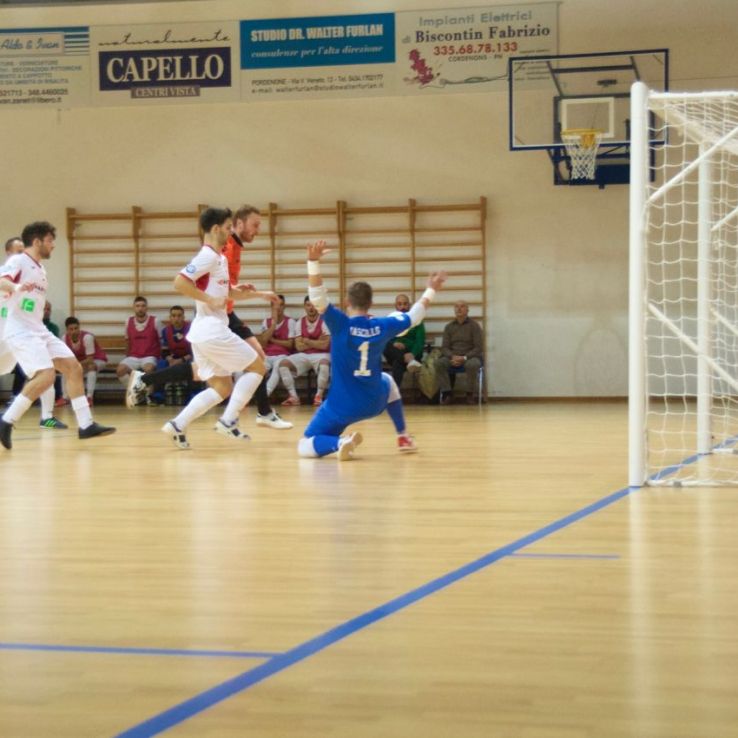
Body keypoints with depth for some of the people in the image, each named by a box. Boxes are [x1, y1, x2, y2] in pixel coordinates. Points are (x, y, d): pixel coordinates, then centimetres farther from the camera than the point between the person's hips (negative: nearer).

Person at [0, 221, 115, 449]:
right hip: (21, 331, -10)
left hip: (39, 331, 10)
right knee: (46, 376, -24)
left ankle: (85, 425, 8)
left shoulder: (39, 268, 17)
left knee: (73, 367, 5)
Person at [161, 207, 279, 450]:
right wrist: (209, 299, -19)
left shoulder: (219, 258, 18)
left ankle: (178, 425, 2)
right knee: (257, 367, 2)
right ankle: (228, 420, -5)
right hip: (212, 331, -9)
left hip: (204, 333, 9)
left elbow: (228, 292, 31)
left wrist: (260, 294, 20)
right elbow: (180, 282, -23)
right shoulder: (208, 256, -12)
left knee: (222, 388, 12)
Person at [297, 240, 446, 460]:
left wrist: (314, 261, -34)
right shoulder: (382, 326, -4)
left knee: (305, 447, 2)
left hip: (341, 406, -4)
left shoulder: (340, 324, -16)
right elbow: (414, 317, 12)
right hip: (374, 402, 4)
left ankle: (340, 442, -27)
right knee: (387, 381, 40)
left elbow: (317, 297, -25)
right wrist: (431, 290, 26)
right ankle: (403, 437, 37)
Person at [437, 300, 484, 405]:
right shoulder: (449, 327, 10)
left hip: (471, 357, -2)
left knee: (472, 364, -38)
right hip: (452, 357, 3)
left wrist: (464, 358, -19)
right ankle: (446, 393, -23)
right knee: (440, 363, -29)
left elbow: (478, 348, -4)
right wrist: (452, 357, -17)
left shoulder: (474, 326, 2)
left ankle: (470, 394, -19)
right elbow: (444, 347, 6)